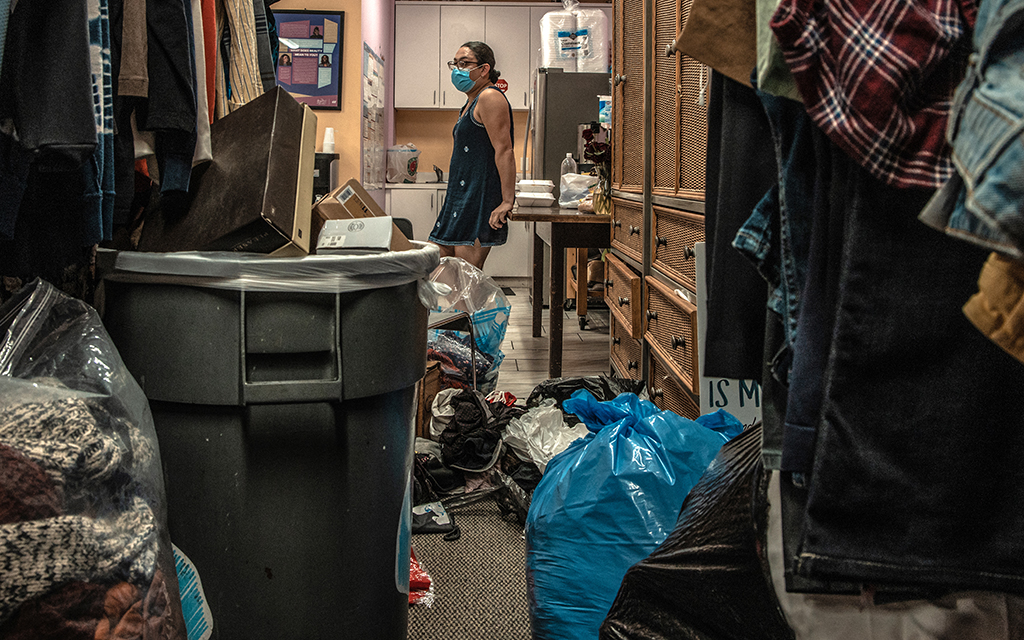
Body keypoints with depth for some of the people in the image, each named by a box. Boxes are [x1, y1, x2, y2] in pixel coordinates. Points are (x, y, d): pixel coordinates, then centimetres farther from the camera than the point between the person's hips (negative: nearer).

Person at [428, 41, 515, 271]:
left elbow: (504, 151, -19)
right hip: (461, 199, 11)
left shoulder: (490, 97, -11)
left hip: (481, 199, -11)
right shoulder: (471, 103, 21)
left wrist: (507, 201, -25)